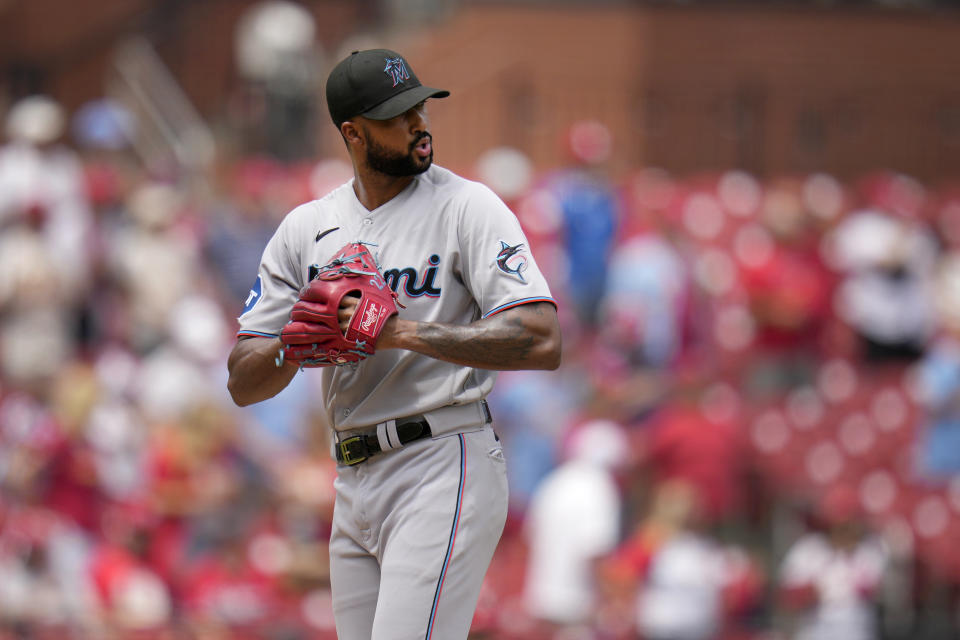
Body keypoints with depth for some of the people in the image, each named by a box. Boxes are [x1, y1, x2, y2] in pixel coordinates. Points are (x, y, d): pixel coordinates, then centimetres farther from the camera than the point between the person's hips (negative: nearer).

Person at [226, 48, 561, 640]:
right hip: (354, 486, 6)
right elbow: (243, 383, 10)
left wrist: (404, 332, -21)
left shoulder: (468, 207, -4)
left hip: (444, 466, -6)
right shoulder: (307, 227, 12)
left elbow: (542, 342, -17)